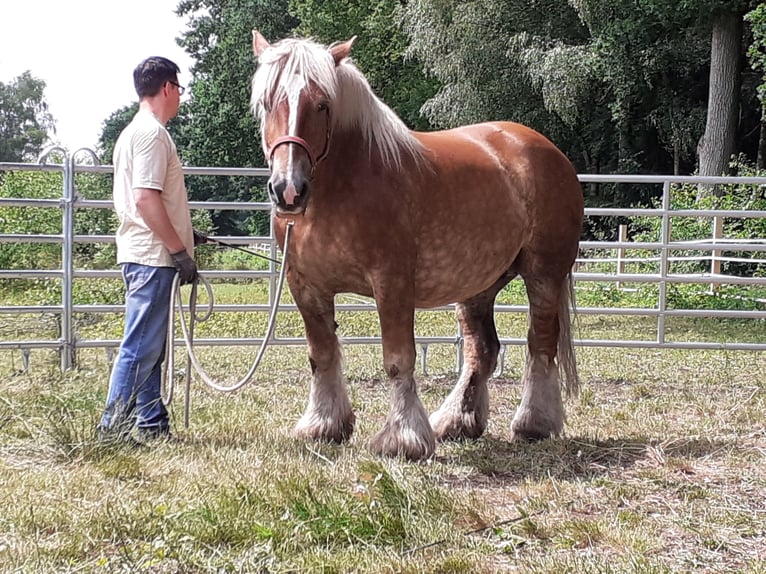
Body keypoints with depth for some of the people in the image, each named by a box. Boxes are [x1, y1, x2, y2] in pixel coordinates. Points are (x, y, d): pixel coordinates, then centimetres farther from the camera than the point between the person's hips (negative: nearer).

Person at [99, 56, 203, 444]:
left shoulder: (134, 132, 18)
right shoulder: (152, 133, -13)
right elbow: (146, 198, -22)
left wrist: (181, 237, 24)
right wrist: (179, 250, -19)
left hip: (144, 255, 11)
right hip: (152, 256, -11)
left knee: (151, 348, 14)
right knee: (141, 347, -7)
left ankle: (152, 425, 20)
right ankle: (114, 428, -4)